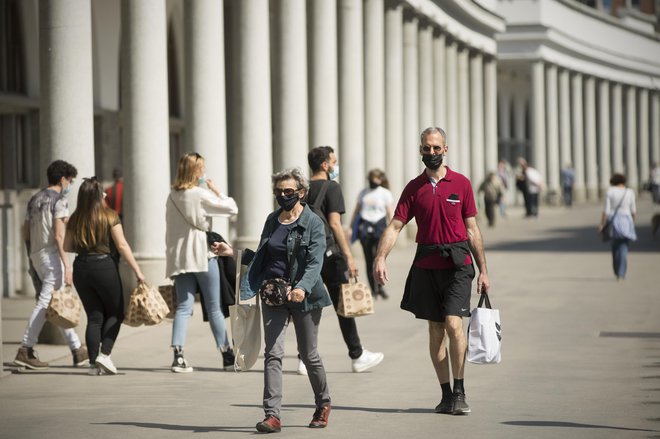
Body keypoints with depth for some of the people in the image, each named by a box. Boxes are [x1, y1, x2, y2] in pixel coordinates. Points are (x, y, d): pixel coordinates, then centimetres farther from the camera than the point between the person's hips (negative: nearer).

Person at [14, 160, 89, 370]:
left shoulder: (34, 199, 15)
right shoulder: (59, 200, -10)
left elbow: (26, 232, 17)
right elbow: (59, 236, -18)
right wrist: (67, 265, -19)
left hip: (36, 256, 9)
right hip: (52, 255, -9)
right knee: (46, 303, -5)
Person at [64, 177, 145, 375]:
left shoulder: (75, 219, 4)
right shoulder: (110, 216, -7)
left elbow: (67, 246, 10)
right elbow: (122, 245, -9)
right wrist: (137, 271, -7)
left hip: (81, 268, 4)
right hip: (104, 266, -4)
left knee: (94, 317, 10)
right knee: (115, 313, 11)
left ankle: (94, 363, 5)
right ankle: (104, 353, -7)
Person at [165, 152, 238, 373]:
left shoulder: (172, 196, 9)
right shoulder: (200, 194, -10)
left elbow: (172, 229, 13)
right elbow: (232, 208, -8)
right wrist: (216, 190, 5)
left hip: (179, 256, 5)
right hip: (202, 255, -5)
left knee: (183, 307, 1)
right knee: (214, 308, 6)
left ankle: (178, 354, -16)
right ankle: (227, 354, 13)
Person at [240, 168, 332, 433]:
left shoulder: (313, 223, -6)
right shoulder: (272, 220, 10)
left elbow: (315, 261, -16)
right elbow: (260, 257, 18)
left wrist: (302, 287, -32)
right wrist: (248, 290, 10)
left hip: (304, 295, -4)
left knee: (309, 355, 8)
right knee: (273, 353, -9)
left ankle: (323, 403, 32)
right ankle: (272, 415, -14)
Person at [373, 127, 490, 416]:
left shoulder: (461, 184, 3)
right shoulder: (414, 188, 7)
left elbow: (472, 229, 6)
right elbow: (395, 226, 1)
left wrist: (483, 271, 5)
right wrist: (380, 257, -15)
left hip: (457, 262, -3)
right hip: (426, 264, 3)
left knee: (453, 323, -15)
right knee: (435, 329, 5)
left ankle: (460, 392, -6)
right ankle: (446, 395, 12)